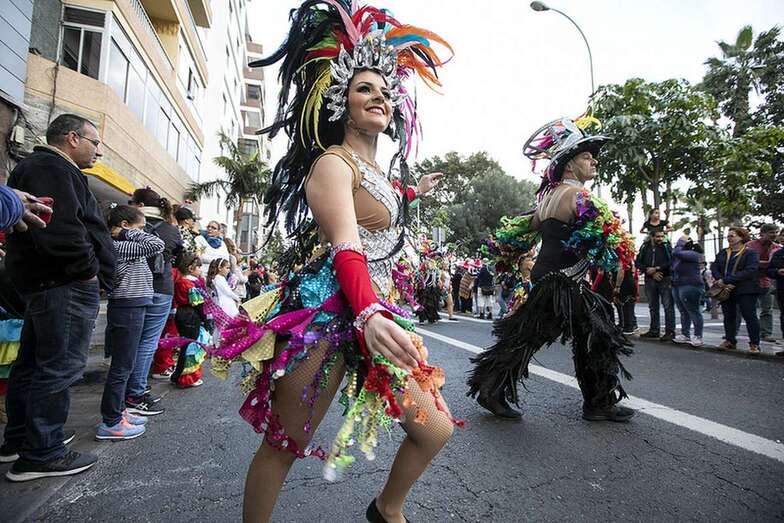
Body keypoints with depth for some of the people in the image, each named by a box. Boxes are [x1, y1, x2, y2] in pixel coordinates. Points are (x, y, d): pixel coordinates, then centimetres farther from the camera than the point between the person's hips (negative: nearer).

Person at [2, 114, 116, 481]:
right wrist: (89, 269, -14)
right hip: (66, 285, -11)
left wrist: (89, 270, 13)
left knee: (32, 364, 18)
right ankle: (41, 454, 5)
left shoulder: (39, 167, 22)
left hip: (42, 282, 11)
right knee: (59, 368, -4)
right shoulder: (52, 169, -13)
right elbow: (61, 229, -26)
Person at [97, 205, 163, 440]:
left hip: (130, 308, 10)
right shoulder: (121, 246, -15)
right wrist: (133, 233, -12)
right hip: (128, 309, -10)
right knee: (122, 366, -2)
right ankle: (110, 424, 8)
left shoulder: (122, 245, 14)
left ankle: (118, 411, 31)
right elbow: (157, 245, -22)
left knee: (125, 365, 18)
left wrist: (131, 234, 8)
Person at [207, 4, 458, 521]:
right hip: (327, 315, -8)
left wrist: (412, 191, 51)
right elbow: (345, 248, -23)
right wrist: (369, 314, -39)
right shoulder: (332, 162, -7)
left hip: (372, 312, 9)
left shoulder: (377, 172, 19)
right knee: (284, 445, 3)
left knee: (435, 427, 8)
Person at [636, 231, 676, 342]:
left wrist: (656, 268, -15)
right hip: (650, 280, 4)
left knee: (668, 306, -6)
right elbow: (638, 263, 3)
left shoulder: (666, 246, -1)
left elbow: (671, 261, -12)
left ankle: (670, 331, -3)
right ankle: (654, 330, 21)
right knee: (653, 306, 12)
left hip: (665, 279, -4)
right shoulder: (645, 247, 7)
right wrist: (651, 272, -7)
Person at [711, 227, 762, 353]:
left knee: (750, 316, -1)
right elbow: (714, 267, 5)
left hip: (745, 290, -5)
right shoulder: (722, 253, 13)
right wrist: (720, 281, -15)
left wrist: (726, 280, -22)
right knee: (728, 316, 11)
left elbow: (750, 271, -17)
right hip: (726, 290, 5)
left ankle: (754, 344, 8)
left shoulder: (750, 253, -4)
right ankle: (730, 341, 22)